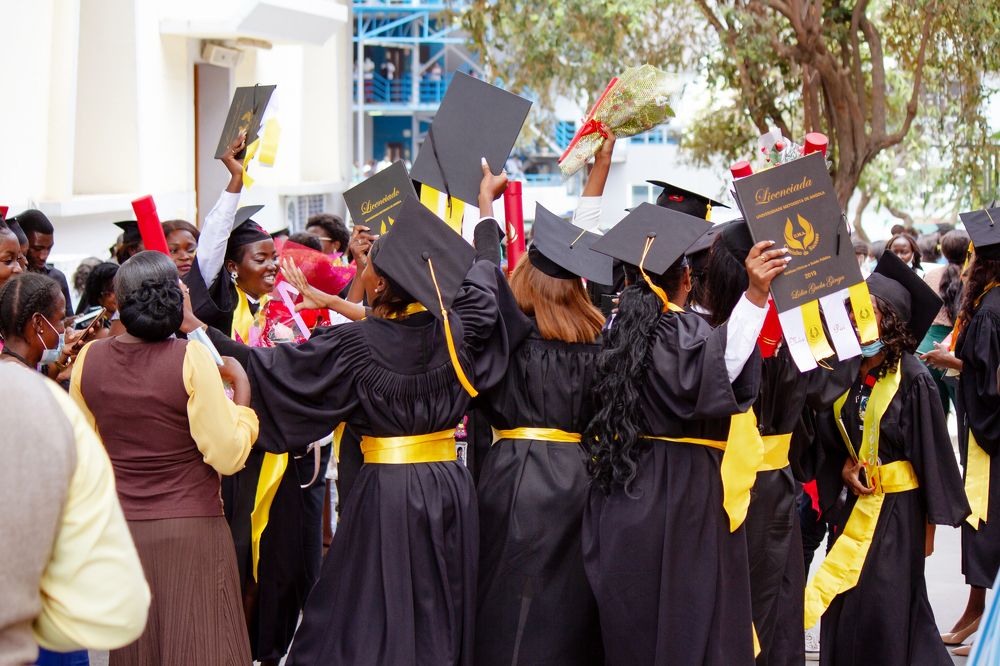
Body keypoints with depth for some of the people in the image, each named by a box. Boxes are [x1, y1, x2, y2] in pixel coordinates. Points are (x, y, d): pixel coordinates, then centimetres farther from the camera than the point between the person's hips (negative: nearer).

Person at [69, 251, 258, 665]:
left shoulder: (89, 359, -1)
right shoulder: (192, 358, -15)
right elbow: (228, 455, -13)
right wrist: (241, 388, -3)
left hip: (120, 527, 5)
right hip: (191, 527, -4)